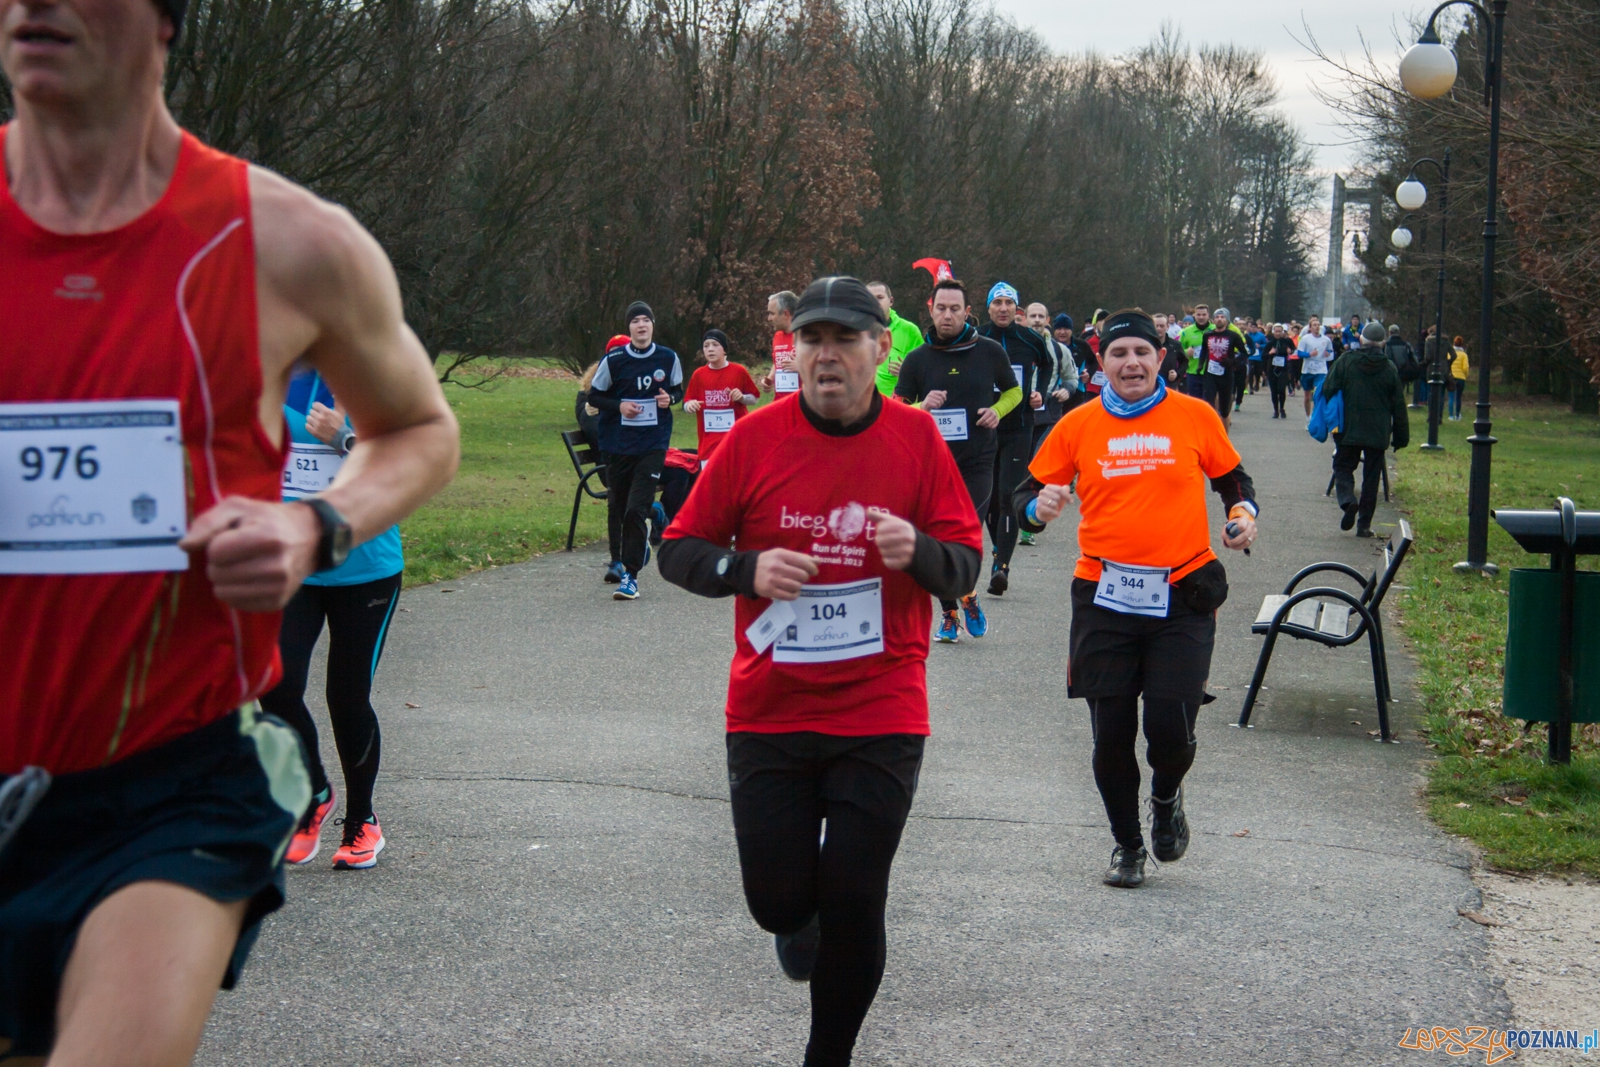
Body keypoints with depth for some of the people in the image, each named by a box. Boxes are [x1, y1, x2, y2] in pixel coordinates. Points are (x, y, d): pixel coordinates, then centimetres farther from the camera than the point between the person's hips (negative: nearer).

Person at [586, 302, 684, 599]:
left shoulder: (668, 358, 0)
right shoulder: (613, 360, -3)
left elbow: (678, 389, 15)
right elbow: (594, 395, 5)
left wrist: (670, 398, -7)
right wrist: (619, 406, -12)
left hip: (653, 444, -1)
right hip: (617, 445, 2)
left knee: (636, 510, -12)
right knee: (617, 508, 11)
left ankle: (630, 575, -7)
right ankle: (639, 544, 42)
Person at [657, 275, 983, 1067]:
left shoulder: (916, 438, -2)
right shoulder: (755, 438, -4)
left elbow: (964, 565, 0)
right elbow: (678, 551, 1)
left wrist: (917, 550, -22)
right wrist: (747, 568, -18)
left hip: (881, 719, 0)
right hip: (768, 712, 0)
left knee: (854, 908, 1)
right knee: (778, 899, 4)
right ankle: (801, 922, 43)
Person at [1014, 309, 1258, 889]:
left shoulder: (1195, 416, 3)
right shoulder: (1078, 425, 3)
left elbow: (1233, 478, 17)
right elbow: (1028, 495, 8)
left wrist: (1243, 514, -3)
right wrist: (1040, 506, -14)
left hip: (1182, 597, -1)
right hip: (1105, 598, 1)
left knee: (1171, 726, -9)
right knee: (1111, 736, 5)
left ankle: (1167, 797, 27)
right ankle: (1127, 843, 28)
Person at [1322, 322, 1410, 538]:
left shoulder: (1346, 361, -5)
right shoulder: (1390, 368, 1)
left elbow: (1328, 390, -6)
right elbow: (1398, 405, 5)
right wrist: (1401, 436, 11)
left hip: (1348, 430, -1)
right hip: (1378, 433, 1)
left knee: (1343, 467, 10)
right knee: (1371, 477, 9)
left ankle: (1348, 500, -20)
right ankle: (1364, 524, 8)